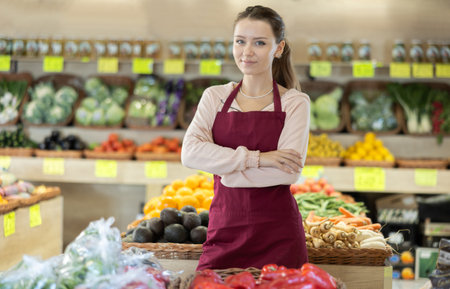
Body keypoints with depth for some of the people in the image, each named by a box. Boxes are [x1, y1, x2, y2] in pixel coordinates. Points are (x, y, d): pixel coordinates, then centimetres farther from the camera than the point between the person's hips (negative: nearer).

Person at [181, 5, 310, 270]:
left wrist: (228, 170, -8)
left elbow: (289, 172, -11)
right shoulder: (215, 97, 8)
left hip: (277, 235, -2)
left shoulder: (295, 102, 1)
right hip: (225, 229, 2)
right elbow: (190, 153, -8)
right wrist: (257, 158, -14)